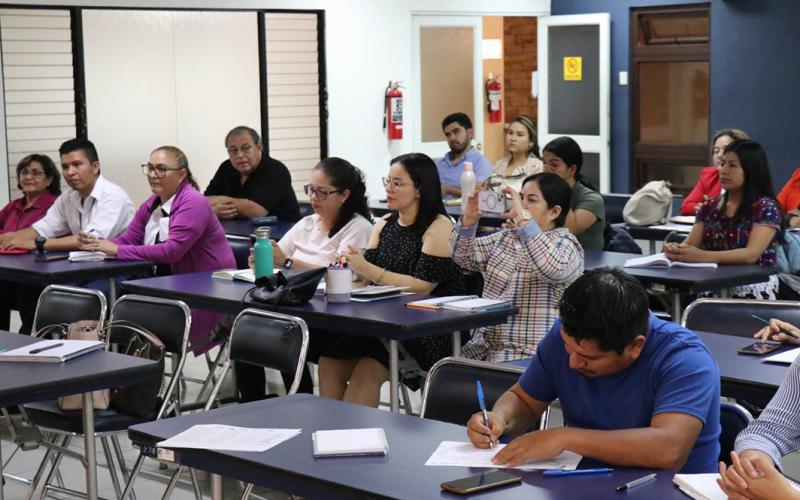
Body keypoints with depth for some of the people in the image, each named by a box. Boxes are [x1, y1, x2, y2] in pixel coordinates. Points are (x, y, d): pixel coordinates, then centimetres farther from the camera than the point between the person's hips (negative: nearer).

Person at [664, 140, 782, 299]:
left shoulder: (766, 207, -6)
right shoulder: (709, 207, 12)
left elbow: (751, 254, -19)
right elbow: (689, 245, 6)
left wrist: (701, 256, -32)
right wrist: (676, 249, -20)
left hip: (754, 291, -5)